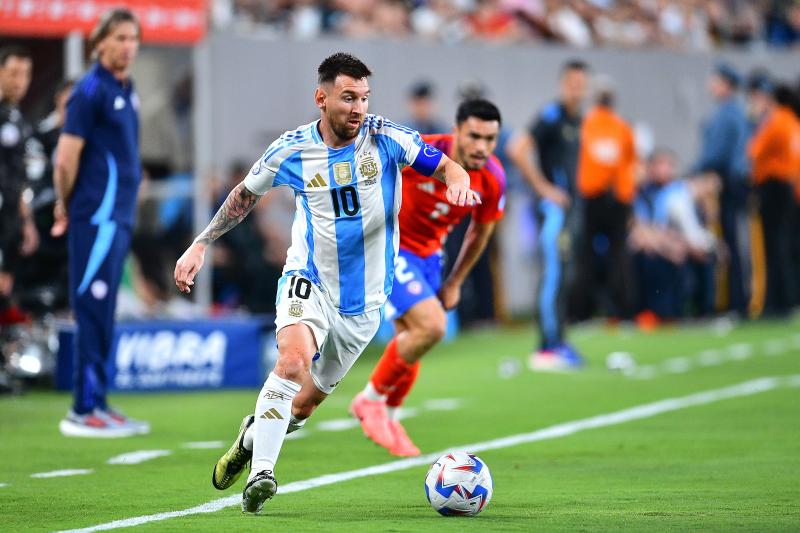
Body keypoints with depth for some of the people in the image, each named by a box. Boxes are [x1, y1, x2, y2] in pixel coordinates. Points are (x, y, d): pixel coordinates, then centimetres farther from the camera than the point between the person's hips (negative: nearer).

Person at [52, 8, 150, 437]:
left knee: (101, 314, 12)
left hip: (119, 216, 8)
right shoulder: (91, 91, -11)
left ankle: (97, 403, 17)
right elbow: (67, 158, -13)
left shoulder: (126, 90, 15)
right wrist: (66, 206, -1)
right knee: (93, 312, -7)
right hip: (97, 217, -8)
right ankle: (83, 411, -6)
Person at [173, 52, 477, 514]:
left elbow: (446, 166, -10)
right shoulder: (292, 150, -9)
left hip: (364, 297, 2)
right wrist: (201, 245, 5)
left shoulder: (387, 138, -11)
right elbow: (246, 194, 9)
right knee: (294, 358, -31)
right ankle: (261, 472, -24)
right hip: (308, 280, -2)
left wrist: (458, 182, -35)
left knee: (306, 402, 10)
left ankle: (255, 435, 41)